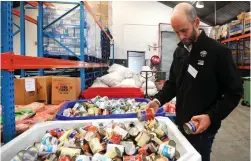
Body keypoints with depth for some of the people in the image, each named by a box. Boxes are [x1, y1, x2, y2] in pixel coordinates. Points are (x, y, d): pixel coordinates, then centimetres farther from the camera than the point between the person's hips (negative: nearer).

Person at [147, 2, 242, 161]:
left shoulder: (219, 51, -15)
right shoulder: (179, 51, 4)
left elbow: (234, 92, -13)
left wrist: (211, 116, -23)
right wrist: (158, 100, -5)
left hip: (203, 128, -5)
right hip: (181, 124, 6)